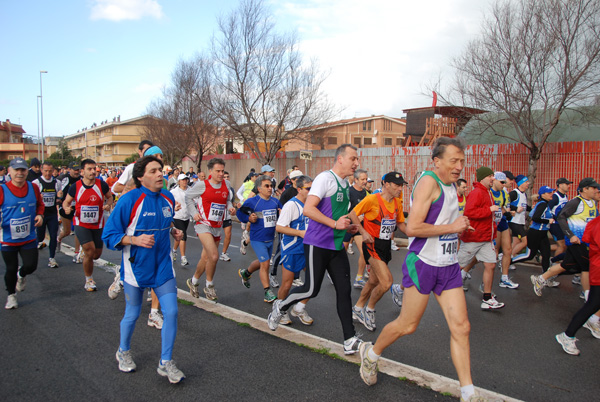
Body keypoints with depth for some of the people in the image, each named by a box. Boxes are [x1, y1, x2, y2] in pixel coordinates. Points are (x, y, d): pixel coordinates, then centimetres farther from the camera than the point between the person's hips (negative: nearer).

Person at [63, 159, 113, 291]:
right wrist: (66, 208, -16)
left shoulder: (102, 185, -6)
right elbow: (66, 201, 7)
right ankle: (89, 280, 9)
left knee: (97, 254, 8)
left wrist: (108, 204, -12)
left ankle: (84, 256, 47)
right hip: (81, 224, -2)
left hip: (98, 225, 2)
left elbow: (110, 197, 10)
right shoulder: (75, 187, -6)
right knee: (90, 251, -13)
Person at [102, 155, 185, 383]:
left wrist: (174, 231, 3)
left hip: (163, 266, 4)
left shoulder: (168, 198, 0)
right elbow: (109, 235, -13)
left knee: (171, 312, -2)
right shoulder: (129, 200, -16)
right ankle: (124, 352, 44)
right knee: (132, 315, 13)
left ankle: (165, 363, 16)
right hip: (137, 267, -4)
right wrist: (136, 240, -26)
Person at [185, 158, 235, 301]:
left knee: (206, 258, 15)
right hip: (203, 224, -6)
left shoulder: (226, 184, 5)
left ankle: (193, 281, 40)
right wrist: (194, 213, -5)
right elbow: (188, 196, 4)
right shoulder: (202, 185, -8)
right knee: (214, 256, -21)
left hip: (217, 227, 6)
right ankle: (209, 286, 2)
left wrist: (230, 206, 0)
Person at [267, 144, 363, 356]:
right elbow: (308, 209, -22)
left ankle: (350, 340, 9)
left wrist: (348, 226, 12)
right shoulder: (325, 178, -13)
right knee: (311, 289, -1)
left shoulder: (346, 184, 15)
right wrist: (335, 224, -22)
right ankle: (281, 306, 27)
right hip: (317, 244, -8)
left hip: (337, 245, 8)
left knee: (344, 290, 4)